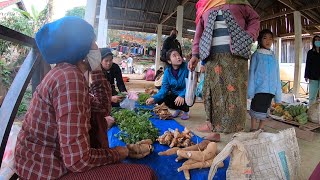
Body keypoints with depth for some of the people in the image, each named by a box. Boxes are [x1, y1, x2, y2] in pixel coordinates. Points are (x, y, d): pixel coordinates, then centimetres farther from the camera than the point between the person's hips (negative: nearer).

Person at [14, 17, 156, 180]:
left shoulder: (67, 72, 4)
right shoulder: (70, 78, -26)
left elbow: (103, 108, 9)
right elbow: (77, 160, -30)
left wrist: (96, 68, 3)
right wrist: (116, 154, -12)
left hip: (51, 158, 10)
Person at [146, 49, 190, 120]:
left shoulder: (186, 67, -22)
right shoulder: (167, 71, -10)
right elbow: (164, 88, -15)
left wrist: (182, 95, -43)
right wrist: (154, 98, -31)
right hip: (175, 94, 4)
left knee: (184, 100, -35)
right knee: (160, 100, -17)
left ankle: (186, 111, 7)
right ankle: (178, 109, 16)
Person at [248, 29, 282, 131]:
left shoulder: (273, 57, 13)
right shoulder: (256, 55, 2)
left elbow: (277, 75, 13)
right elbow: (252, 73, -3)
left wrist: (278, 92, 10)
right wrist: (251, 90, -9)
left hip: (270, 88, 4)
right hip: (259, 88, -4)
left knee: (265, 110, 10)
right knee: (256, 109, 0)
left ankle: (261, 129, 22)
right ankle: (253, 129, 14)